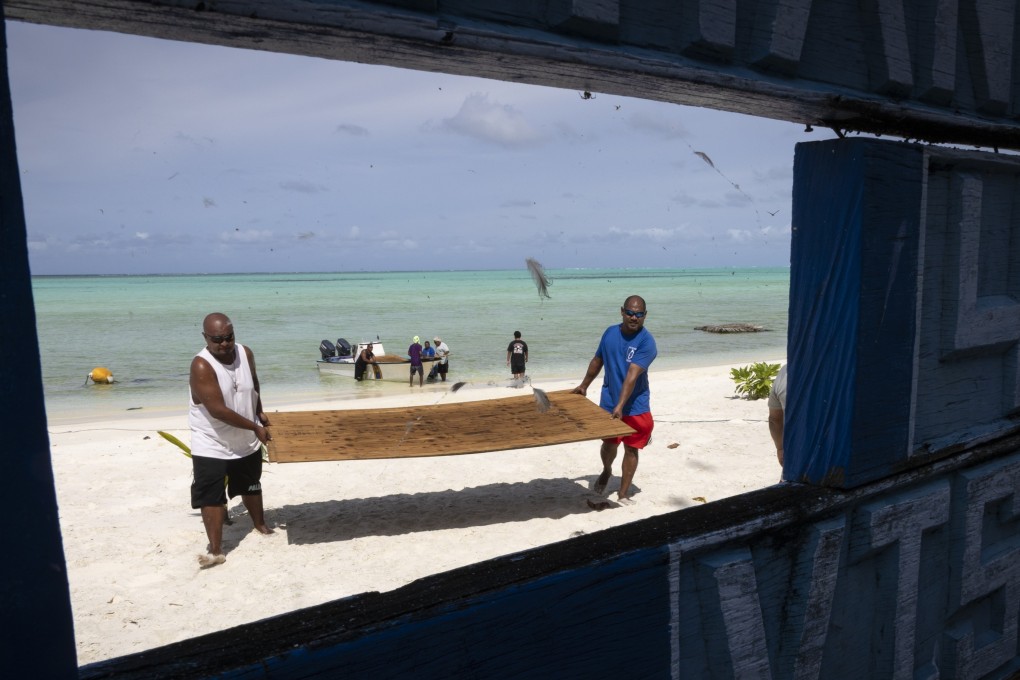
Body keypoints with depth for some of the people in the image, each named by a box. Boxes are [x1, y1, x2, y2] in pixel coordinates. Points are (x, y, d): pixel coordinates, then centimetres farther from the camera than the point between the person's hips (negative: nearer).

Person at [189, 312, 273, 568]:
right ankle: (216, 551, 7)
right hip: (211, 446, -5)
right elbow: (217, 410, -30)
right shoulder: (201, 366, -26)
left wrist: (259, 412, 9)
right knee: (211, 497, -4)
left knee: (251, 486, 23)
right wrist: (255, 427, -25)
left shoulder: (246, 354, -8)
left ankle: (260, 525, 44)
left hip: (247, 442, 6)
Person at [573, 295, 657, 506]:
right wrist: (584, 385, 22)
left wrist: (620, 406, -34)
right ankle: (606, 472, 44)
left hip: (635, 407, -3)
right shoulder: (610, 333, -1)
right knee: (609, 444, 12)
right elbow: (597, 360, 15)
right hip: (608, 403, 3)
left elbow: (632, 375, -28)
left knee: (631, 449, 6)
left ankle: (623, 494, 20)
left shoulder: (646, 341, -18)